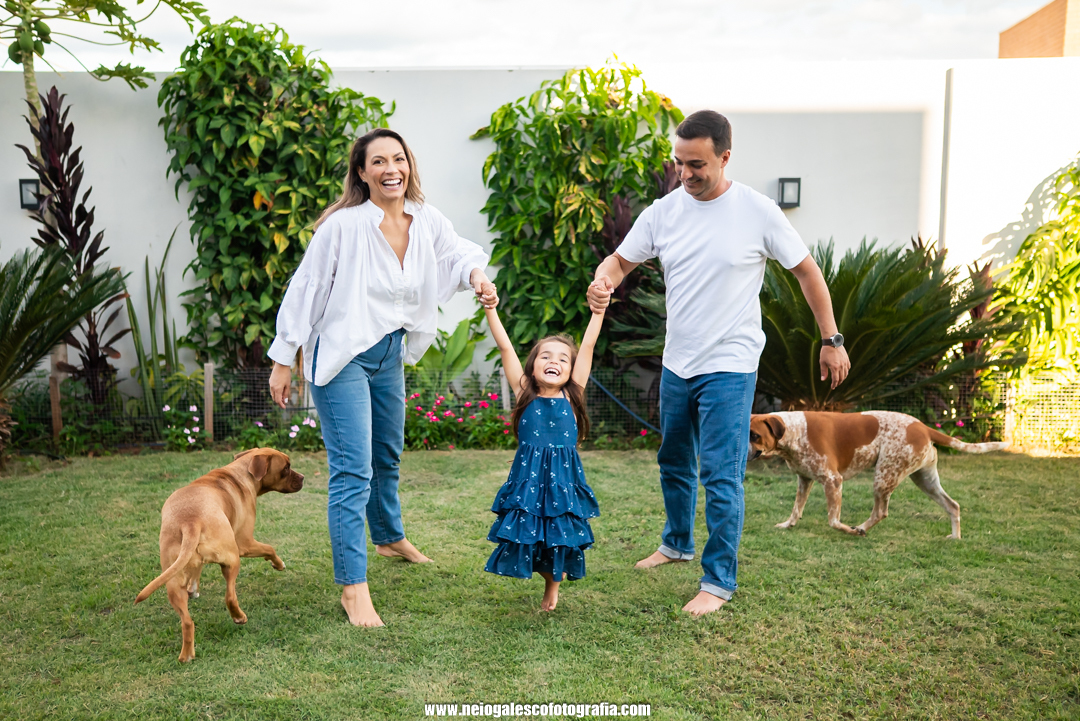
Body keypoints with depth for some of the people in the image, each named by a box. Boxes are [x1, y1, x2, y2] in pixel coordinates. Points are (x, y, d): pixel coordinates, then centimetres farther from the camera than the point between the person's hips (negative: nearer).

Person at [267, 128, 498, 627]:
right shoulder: (343, 225, -19)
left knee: (387, 454, 25)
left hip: (390, 352, 7)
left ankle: (390, 538, 48)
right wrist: (283, 360, -10)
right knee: (353, 470, -11)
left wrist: (478, 276, -10)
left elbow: (457, 253, 14)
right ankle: (353, 586, -3)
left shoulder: (426, 221, -3)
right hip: (341, 357, -7)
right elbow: (304, 290, -13)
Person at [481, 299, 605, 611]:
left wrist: (598, 311, -3)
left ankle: (553, 583, 37)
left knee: (560, 537, 6)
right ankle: (549, 580, 34)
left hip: (563, 478, 0)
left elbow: (588, 346, 0)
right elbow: (505, 347, -1)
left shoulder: (571, 395, 3)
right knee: (527, 535, 3)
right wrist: (490, 309, -4)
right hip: (528, 478, 0)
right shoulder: (524, 393, 3)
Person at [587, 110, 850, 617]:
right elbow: (621, 259, 7)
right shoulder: (663, 212, 0)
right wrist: (603, 282, -18)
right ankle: (677, 543, 42)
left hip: (729, 367, -5)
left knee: (720, 475, -8)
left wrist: (831, 340, 0)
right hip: (676, 365, 5)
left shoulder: (758, 212, -10)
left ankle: (719, 581, 5)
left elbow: (807, 272, -1)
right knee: (674, 463, 20)